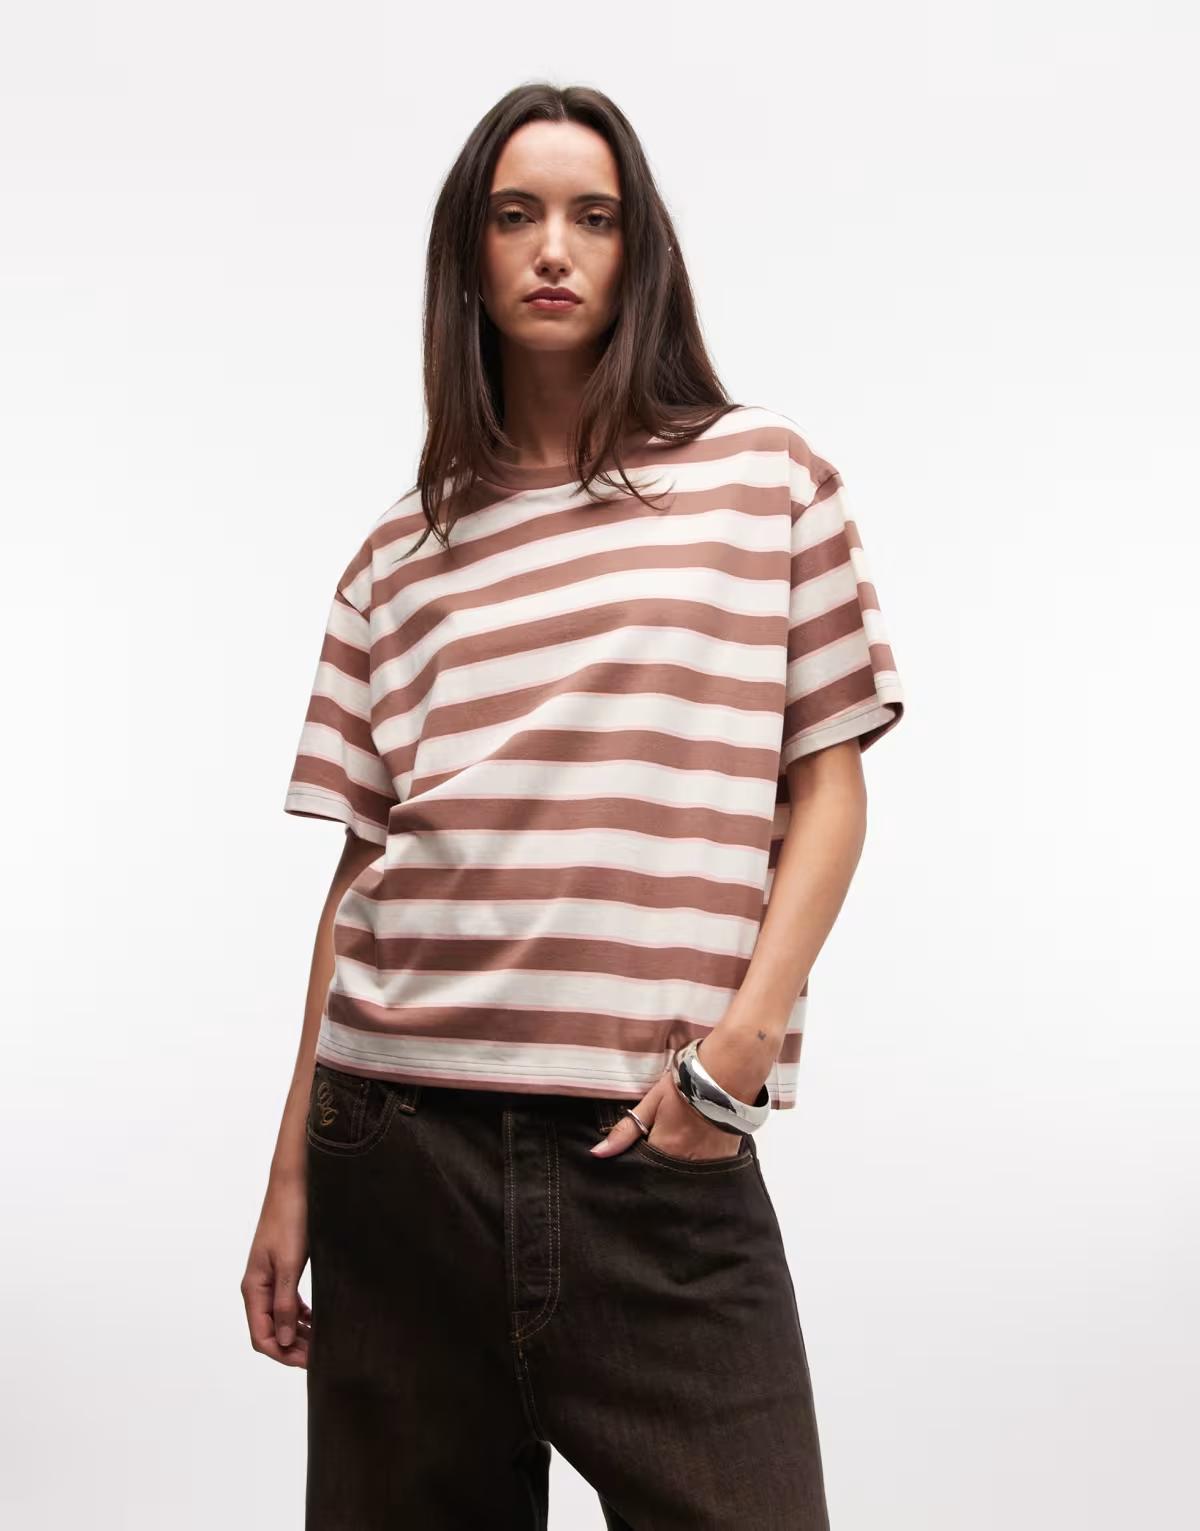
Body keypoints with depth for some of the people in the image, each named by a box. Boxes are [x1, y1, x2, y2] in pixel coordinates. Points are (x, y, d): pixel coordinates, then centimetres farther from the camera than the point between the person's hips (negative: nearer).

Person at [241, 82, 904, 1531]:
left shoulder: (765, 473, 7)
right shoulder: (403, 552, 12)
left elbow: (827, 783, 5)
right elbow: (361, 874, 12)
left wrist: (741, 1040, -9)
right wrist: (291, 1178, 10)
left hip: (660, 1152, -2)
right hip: (400, 1140, 2)